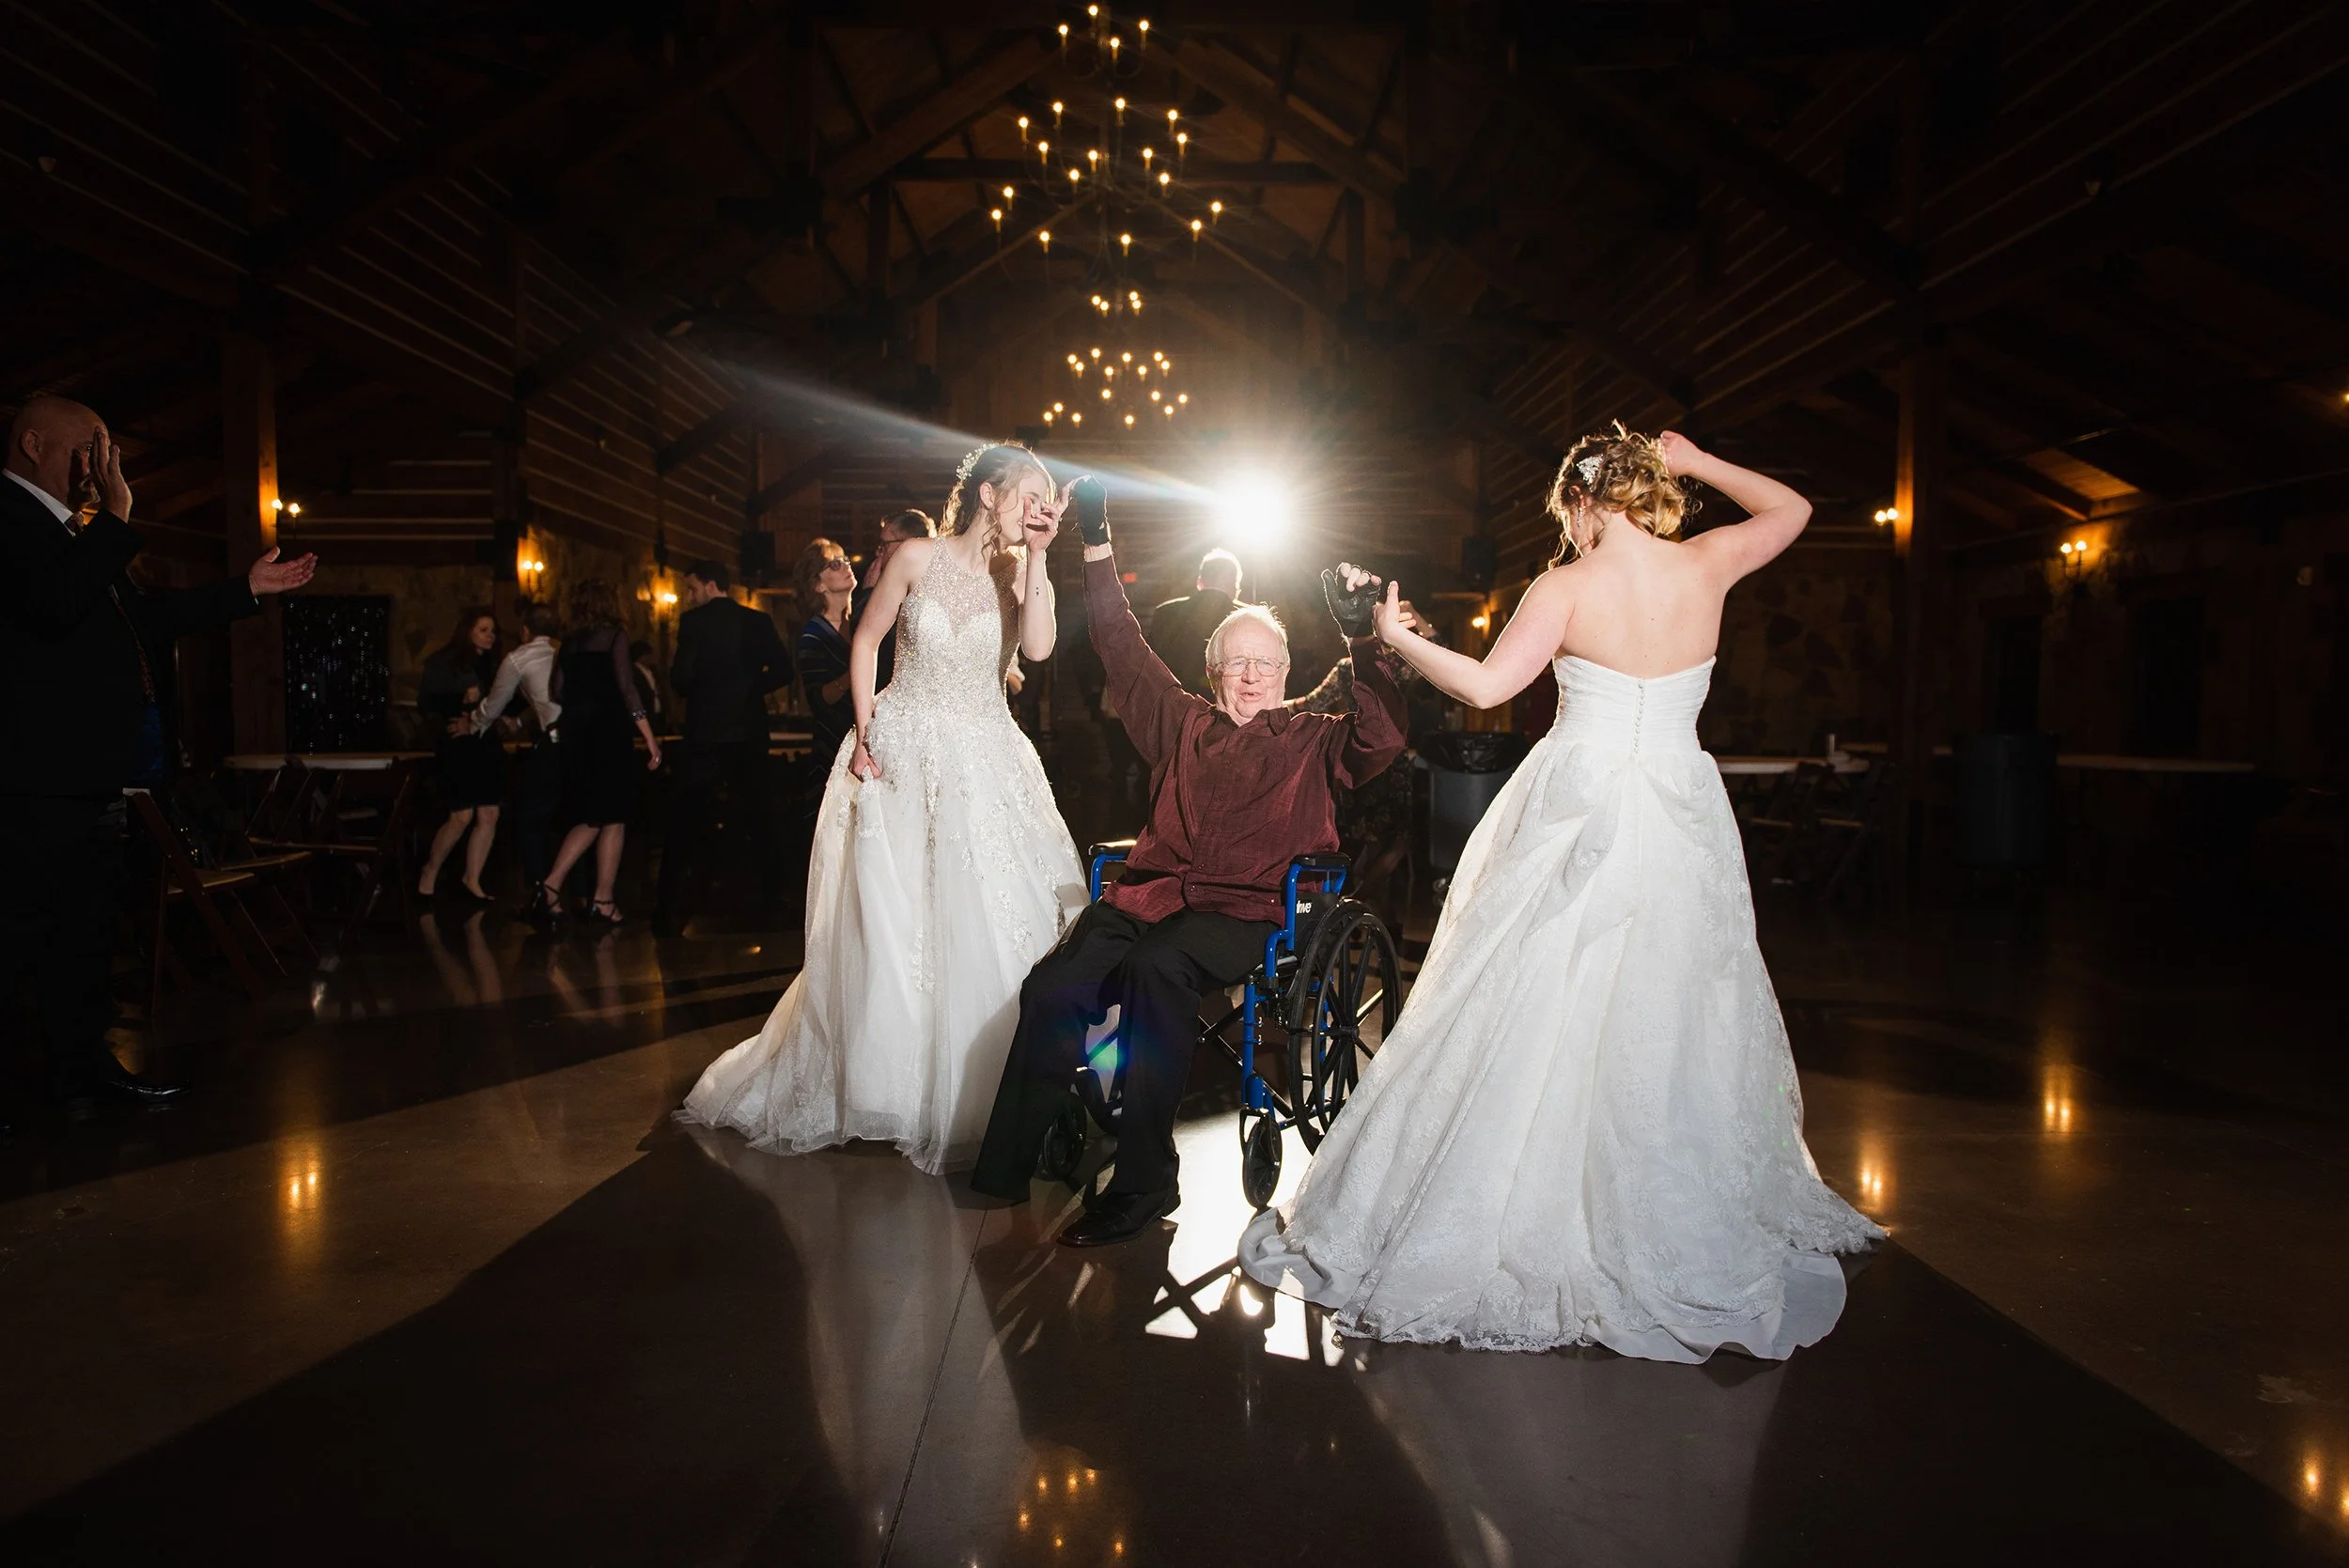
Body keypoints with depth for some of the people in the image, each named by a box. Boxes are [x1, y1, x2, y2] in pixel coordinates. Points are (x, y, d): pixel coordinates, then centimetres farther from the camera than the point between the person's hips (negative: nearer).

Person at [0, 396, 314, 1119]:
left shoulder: (64, 530, 21)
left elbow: (143, 616, 28)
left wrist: (248, 589, 31)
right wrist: (115, 515, -17)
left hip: (85, 772, 11)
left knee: (87, 929, 16)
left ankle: (80, 1065, 26)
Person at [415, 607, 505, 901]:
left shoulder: (489, 665, 13)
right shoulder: (443, 662, -4)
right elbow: (424, 704, -10)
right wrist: (461, 700, -21)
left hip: (486, 746, 6)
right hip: (456, 747, -6)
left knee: (489, 815, 0)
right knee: (462, 817, -9)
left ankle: (471, 880, 11)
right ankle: (430, 871, 13)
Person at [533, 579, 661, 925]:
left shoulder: (570, 641, 9)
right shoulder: (615, 634, -5)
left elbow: (558, 692, 7)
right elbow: (626, 688, -12)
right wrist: (650, 737, -12)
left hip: (576, 736, 6)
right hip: (610, 733, -6)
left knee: (589, 818, 14)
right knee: (614, 818, 2)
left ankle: (551, 884, 1)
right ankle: (602, 901, 3)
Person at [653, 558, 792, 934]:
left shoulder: (694, 621, -6)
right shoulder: (758, 621, 5)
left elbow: (681, 678, -13)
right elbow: (781, 670, 0)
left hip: (706, 736, -3)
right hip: (750, 734, 3)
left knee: (685, 822, 3)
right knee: (755, 818, 12)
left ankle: (671, 911, 1)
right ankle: (770, 898, 13)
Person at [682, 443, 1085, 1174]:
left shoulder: (1018, 574, 0)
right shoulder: (918, 557, -4)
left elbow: (1038, 647, -18)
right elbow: (866, 641, 3)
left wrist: (1037, 555, -18)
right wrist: (865, 731, -5)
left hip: (983, 765, 2)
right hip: (902, 758, -2)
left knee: (984, 929, -2)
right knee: (885, 928, 3)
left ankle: (966, 1098, 13)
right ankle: (871, 1085, 22)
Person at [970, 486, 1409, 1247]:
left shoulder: (1310, 739, 14)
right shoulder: (1184, 722, 22)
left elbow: (1381, 736, -3)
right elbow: (1124, 648, 25)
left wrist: (1364, 640, -13)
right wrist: (1098, 547, 22)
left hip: (1243, 912, -3)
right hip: (1149, 894, 3)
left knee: (1157, 966, -37)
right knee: (1052, 987, -26)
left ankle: (1144, 1179, -26)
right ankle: (1014, 1160, -12)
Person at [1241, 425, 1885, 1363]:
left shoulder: (1569, 587, -8)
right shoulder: (1708, 567, 3)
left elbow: (1486, 686, -14)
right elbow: (1792, 509, 22)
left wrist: (1398, 639, 0)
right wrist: (1698, 463, 23)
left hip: (1577, 816, -4)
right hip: (1681, 816, 4)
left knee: (1535, 1012, 2)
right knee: (1675, 1022, 13)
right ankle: (1694, 1237, 24)